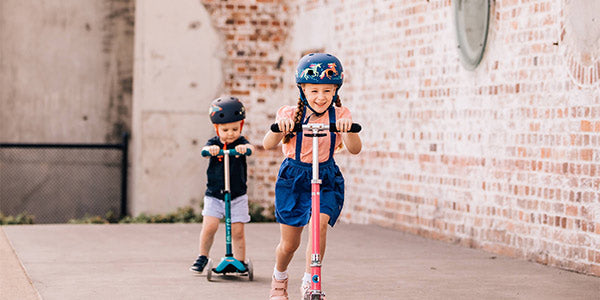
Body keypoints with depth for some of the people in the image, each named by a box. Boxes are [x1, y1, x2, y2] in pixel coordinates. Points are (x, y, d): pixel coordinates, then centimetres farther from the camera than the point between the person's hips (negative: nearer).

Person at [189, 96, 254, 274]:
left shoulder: (240, 142, -2)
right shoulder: (214, 143, 0)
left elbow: (250, 148, -24)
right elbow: (205, 149, -22)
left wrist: (244, 147, -49)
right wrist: (210, 149, -47)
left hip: (237, 195, 0)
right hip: (214, 195, 0)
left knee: (237, 231, -1)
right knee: (209, 226, -11)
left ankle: (240, 261, 12)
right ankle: (202, 257, 9)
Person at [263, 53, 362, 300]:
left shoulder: (339, 116, -5)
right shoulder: (290, 115, -7)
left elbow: (354, 149, -18)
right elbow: (268, 144, -19)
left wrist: (347, 130, -39)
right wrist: (278, 129, -41)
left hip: (326, 179, 0)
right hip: (293, 178, 0)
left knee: (320, 222, -27)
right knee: (289, 243, 6)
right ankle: (279, 277, 38)